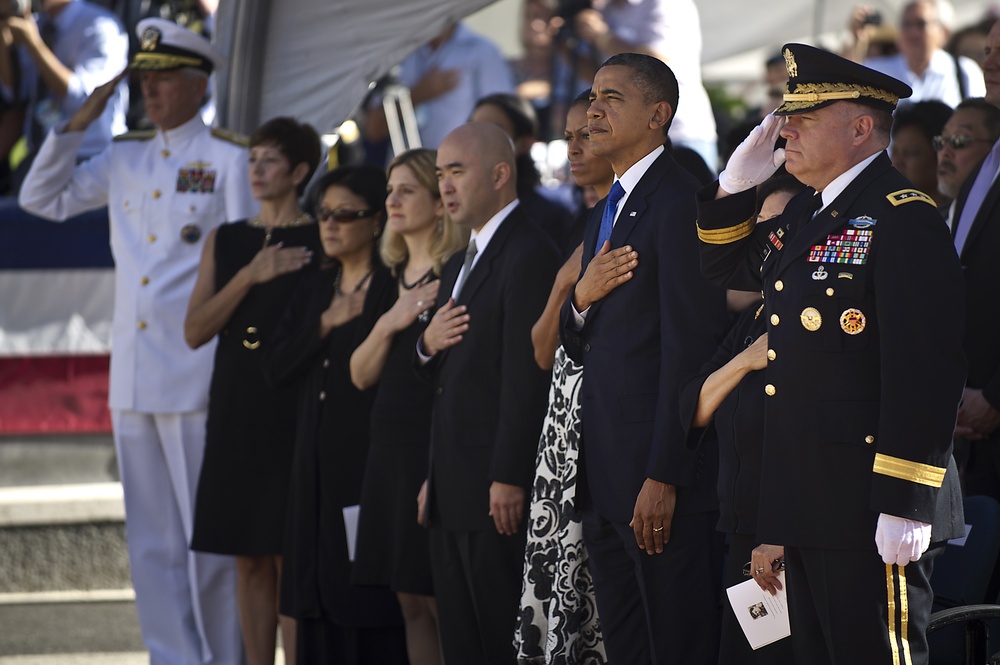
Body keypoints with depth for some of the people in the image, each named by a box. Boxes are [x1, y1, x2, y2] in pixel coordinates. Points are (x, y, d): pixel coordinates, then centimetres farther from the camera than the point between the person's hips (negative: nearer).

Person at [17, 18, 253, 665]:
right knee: (152, 543, 8)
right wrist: (79, 123, 8)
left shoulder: (229, 160, -1)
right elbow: (43, 199, 18)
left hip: (197, 377, -6)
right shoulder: (125, 159, 14)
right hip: (132, 380, 6)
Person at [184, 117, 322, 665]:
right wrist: (251, 276, -7)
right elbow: (195, 331, 3)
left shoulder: (321, 242, -1)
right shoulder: (224, 241, 12)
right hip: (235, 414, 5)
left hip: (294, 414, -5)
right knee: (250, 560, 6)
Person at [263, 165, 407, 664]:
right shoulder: (313, 290, 17)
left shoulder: (393, 289, -6)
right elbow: (275, 368, 6)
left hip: (370, 466, -7)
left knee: (372, 610, -7)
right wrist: (327, 324, -3)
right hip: (315, 467, 7)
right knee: (319, 598, 6)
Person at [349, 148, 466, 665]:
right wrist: (389, 323, -4)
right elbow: (361, 375, 11)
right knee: (411, 603, 8)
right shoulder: (390, 280, 15)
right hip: (391, 449, 8)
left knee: (442, 600, -8)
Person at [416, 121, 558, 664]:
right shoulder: (459, 265, 20)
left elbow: (526, 376, -18)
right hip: (452, 495, 10)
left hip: (498, 495, -10)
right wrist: (427, 345, 2)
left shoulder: (528, 255, -12)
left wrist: (509, 479, -22)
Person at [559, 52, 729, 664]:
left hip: (663, 477, -10)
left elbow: (689, 348, -17)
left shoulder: (680, 201, -12)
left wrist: (664, 477, -21)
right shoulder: (606, 212, 19)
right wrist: (581, 298, -1)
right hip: (606, 476, 10)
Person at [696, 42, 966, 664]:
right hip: (809, 508, 10)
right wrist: (737, 183, 14)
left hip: (870, 516, -10)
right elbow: (728, 267, 34)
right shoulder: (805, 214, 16)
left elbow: (926, 371, -20)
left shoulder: (903, 218, -14)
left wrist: (904, 506, -24)